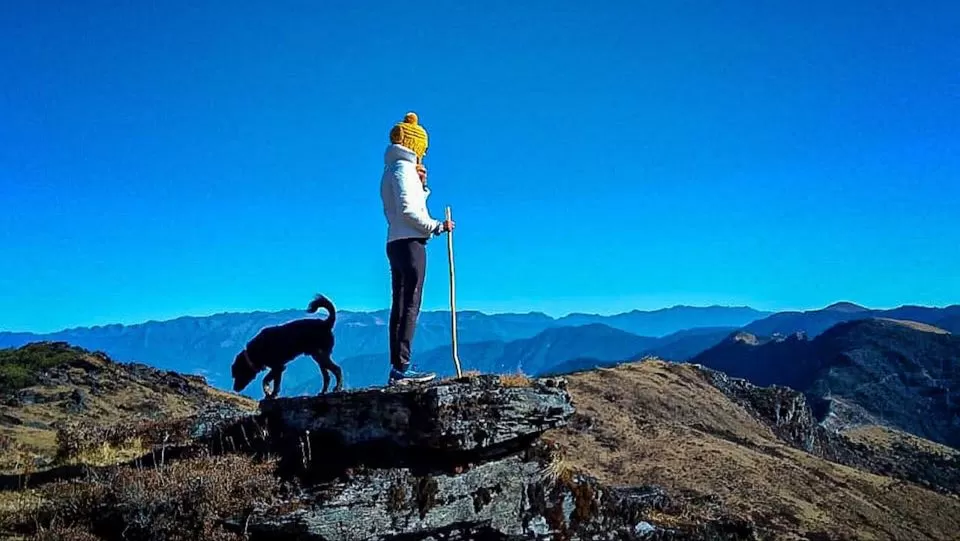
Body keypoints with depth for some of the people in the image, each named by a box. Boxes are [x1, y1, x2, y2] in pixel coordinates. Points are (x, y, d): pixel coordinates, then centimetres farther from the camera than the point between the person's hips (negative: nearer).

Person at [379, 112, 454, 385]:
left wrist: (421, 185, 17)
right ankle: (401, 368, -17)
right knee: (409, 307, -13)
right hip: (409, 243, -10)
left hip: (396, 244, 10)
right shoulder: (403, 167, -5)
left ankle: (396, 369, 5)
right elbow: (408, 209, -17)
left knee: (400, 307, 6)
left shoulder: (390, 170, 24)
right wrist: (436, 227, -11)